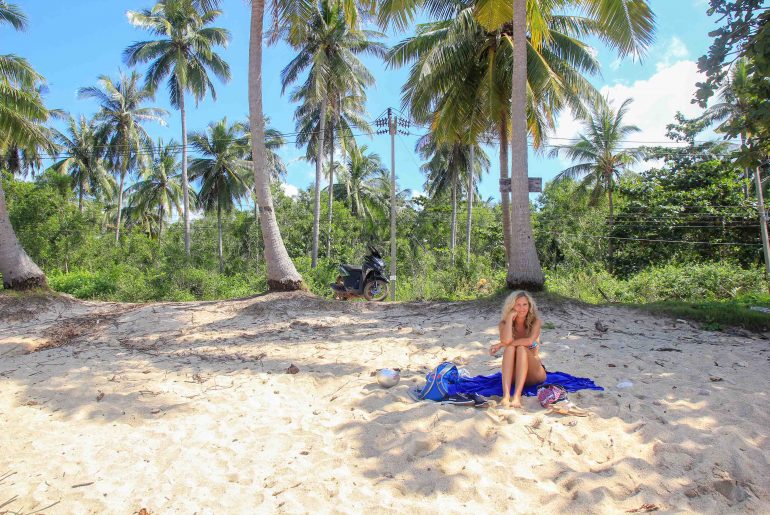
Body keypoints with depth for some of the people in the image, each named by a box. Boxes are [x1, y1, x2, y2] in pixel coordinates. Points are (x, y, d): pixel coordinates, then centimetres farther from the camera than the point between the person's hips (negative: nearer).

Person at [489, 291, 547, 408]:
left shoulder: (535, 322, -6)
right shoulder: (504, 323, -4)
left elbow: (529, 341, -26)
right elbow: (507, 340, -27)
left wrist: (501, 345, -24)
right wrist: (510, 318, -19)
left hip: (534, 374, -1)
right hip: (513, 374, 1)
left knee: (521, 348, -30)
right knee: (510, 348, -29)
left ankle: (517, 396, -44)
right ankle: (506, 395, -45)